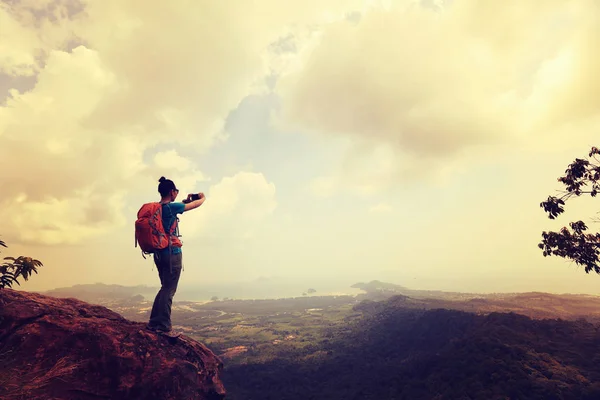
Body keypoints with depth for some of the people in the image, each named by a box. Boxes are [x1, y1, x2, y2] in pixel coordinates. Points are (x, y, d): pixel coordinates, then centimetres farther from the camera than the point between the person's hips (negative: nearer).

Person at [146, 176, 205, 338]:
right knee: (169, 290, -2)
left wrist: (185, 201, 28)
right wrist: (203, 198, 15)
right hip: (172, 253, -9)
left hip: (159, 253, 9)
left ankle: (154, 323, 22)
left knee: (165, 288, 18)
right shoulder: (171, 207, -14)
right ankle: (164, 327, 3)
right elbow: (196, 205, -5)